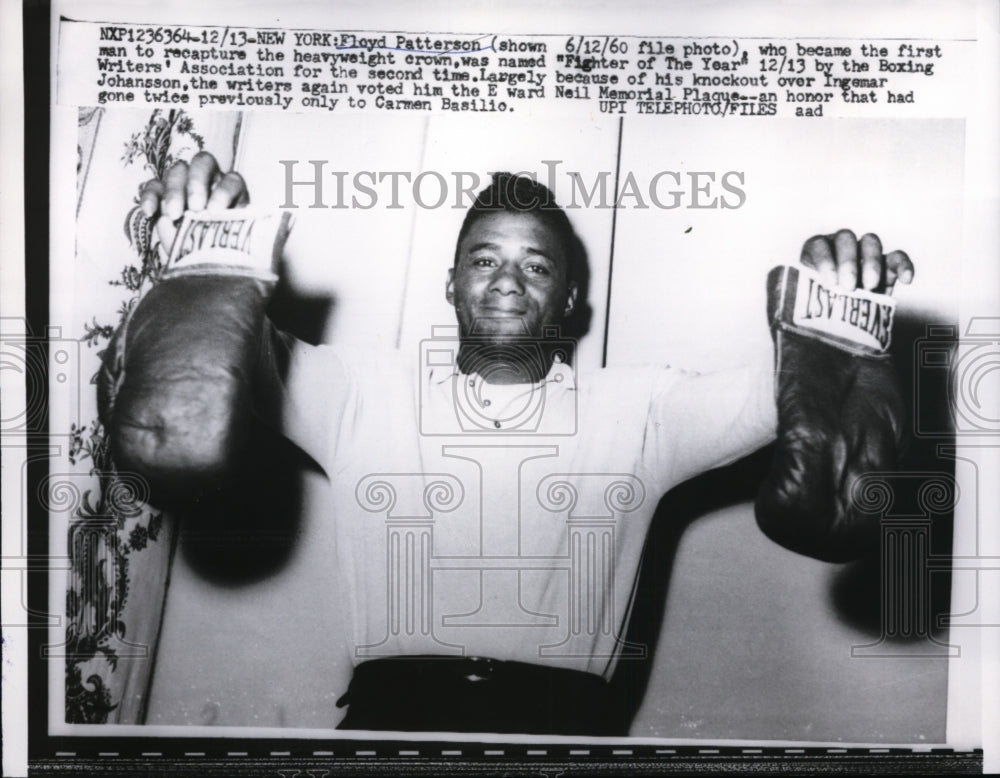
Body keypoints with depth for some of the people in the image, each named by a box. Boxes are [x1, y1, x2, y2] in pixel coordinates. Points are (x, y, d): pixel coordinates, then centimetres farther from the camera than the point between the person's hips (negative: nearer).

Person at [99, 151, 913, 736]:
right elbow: (245, 357, -1)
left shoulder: (641, 407, 10)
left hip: (564, 713, 1)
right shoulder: (365, 390, 9)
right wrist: (206, 256, -19)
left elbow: (793, 391, 3)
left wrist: (838, 320, -15)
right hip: (392, 706, 0)